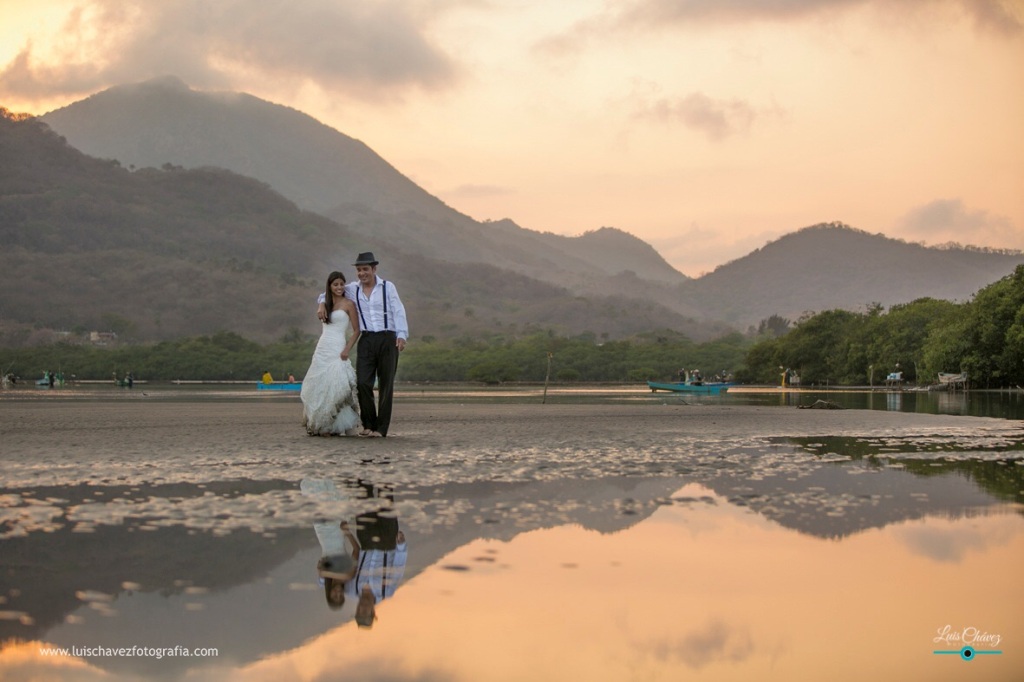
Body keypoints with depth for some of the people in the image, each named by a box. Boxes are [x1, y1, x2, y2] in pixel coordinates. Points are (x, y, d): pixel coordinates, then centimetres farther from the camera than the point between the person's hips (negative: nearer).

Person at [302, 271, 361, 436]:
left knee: (333, 387, -12)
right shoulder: (326, 304, 17)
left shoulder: (348, 304, -1)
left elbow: (356, 330, -4)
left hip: (337, 350, -6)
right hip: (321, 349, 6)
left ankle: (334, 427, -7)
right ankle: (319, 425, 10)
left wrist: (347, 350, -14)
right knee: (318, 387, 3)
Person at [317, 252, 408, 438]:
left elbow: (398, 312, -3)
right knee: (363, 383, -9)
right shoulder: (352, 289, 9)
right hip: (366, 340, 2)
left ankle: (381, 428, 6)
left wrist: (402, 335, -14)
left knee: (386, 385, 0)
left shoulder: (388, 287, 2)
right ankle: (369, 424, 6)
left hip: (388, 339, -2)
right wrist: (322, 304, 5)